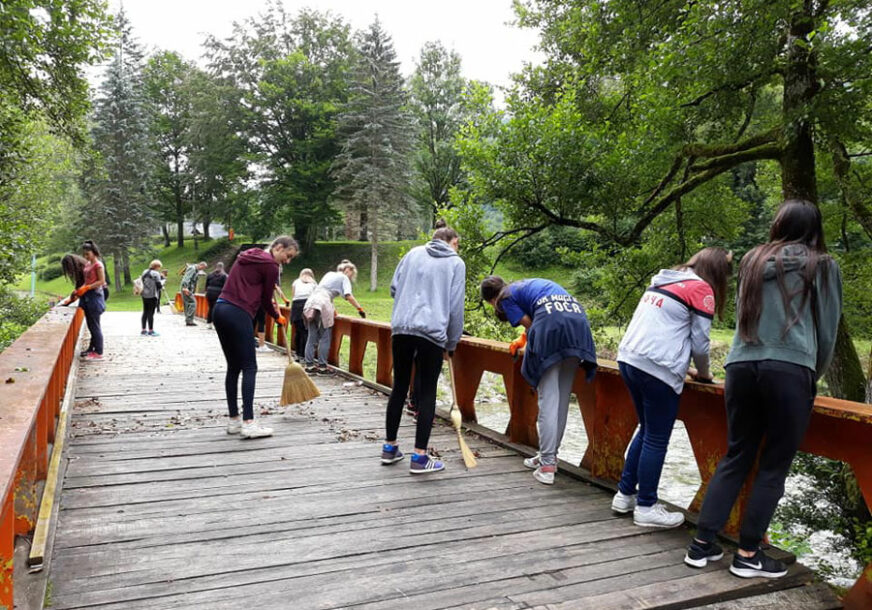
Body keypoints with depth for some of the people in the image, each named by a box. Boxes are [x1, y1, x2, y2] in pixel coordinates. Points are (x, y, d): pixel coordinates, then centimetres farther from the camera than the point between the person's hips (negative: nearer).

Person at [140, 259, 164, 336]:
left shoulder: (145, 272, 10)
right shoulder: (156, 274, -12)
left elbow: (142, 281, 16)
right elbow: (159, 285, -14)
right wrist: (162, 280, 5)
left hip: (144, 295, 7)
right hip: (152, 296, -7)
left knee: (145, 312, 12)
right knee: (151, 313, -3)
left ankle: (143, 330, 17)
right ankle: (150, 331, 0)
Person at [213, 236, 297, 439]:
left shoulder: (248, 256, 20)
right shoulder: (270, 266, -5)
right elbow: (266, 300, 2)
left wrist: (272, 307, 22)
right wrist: (278, 317, 19)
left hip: (220, 310, 9)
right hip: (237, 315, -9)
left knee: (233, 367, 12)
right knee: (249, 368, -6)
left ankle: (233, 421, 15)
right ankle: (248, 423, -11)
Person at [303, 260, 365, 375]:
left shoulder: (329, 274, 28)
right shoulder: (344, 278, 7)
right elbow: (348, 296, -7)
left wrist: (331, 309, 29)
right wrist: (360, 309, -4)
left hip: (310, 302, 7)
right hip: (323, 304, -7)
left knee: (312, 336, 8)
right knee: (325, 337, -1)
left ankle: (309, 365, 9)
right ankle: (322, 366, -1)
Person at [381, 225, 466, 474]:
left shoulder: (413, 253, 15)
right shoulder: (456, 263, 7)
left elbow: (394, 288, 15)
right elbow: (456, 307, 4)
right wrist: (452, 343, 14)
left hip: (401, 328, 4)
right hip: (432, 332, -3)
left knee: (399, 387, 14)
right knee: (427, 393, 4)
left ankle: (389, 447, 24)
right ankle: (419, 457, 4)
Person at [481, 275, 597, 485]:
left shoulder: (506, 298, 13)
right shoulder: (528, 285, 35)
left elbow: (529, 324, 7)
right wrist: (524, 339, 48)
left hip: (552, 322, -7)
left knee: (548, 398, -6)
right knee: (562, 397, 11)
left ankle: (547, 465, -9)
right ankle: (550, 455, 20)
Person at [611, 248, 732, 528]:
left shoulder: (663, 281, 20)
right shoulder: (701, 289, -3)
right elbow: (699, 341, -2)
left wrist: (682, 366, 26)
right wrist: (703, 374, 15)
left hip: (628, 358, 8)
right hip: (656, 369, -8)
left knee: (646, 430, 20)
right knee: (657, 439, 3)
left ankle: (625, 495, 26)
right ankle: (646, 507, 11)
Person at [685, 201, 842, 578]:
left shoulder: (753, 261, 19)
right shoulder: (823, 266, 9)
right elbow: (827, 331, 13)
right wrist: (814, 376, 26)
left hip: (741, 366, 4)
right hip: (789, 370, -4)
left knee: (735, 458, 12)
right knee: (774, 466, 6)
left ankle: (702, 544, 11)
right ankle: (748, 554, 9)